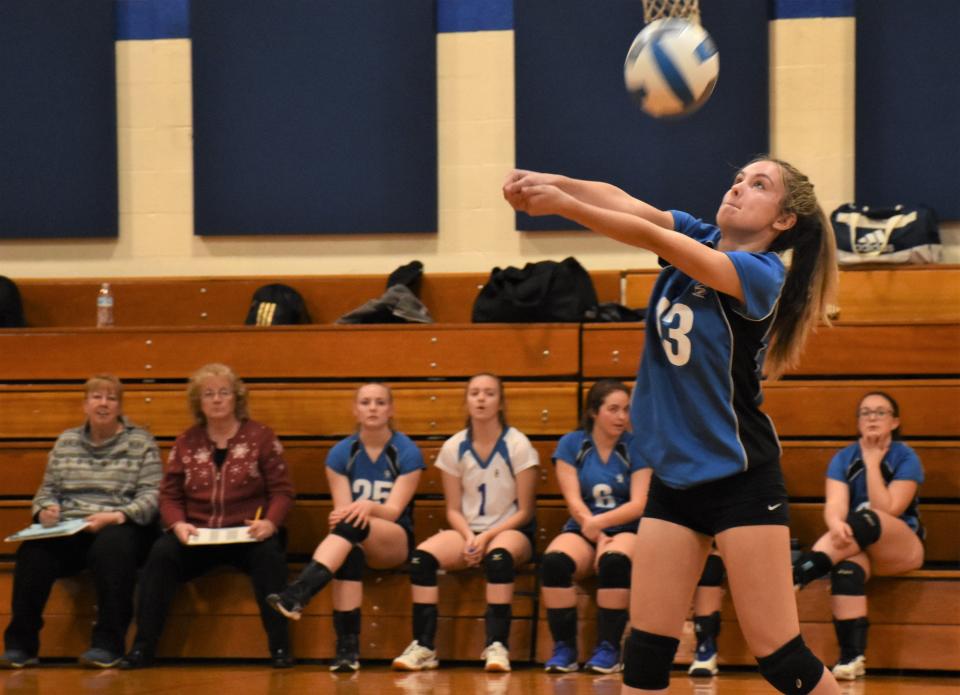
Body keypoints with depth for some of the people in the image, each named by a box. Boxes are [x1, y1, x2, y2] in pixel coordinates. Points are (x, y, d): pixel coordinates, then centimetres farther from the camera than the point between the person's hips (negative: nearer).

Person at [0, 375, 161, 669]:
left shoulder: (140, 442, 9)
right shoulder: (66, 441, 21)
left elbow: (151, 496, -1)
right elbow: (47, 489, 20)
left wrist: (115, 517, -18)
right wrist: (45, 510, -4)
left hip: (118, 527, -3)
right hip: (67, 531, 3)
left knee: (111, 547, -39)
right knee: (32, 553, -29)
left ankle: (107, 645, -33)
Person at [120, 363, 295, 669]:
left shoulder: (260, 436, 6)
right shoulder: (186, 443, 13)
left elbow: (282, 491, 2)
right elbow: (169, 495, 11)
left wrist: (270, 523, -17)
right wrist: (178, 524, -11)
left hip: (247, 536, -2)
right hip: (196, 536, 2)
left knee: (269, 553, -34)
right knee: (162, 552, -27)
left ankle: (280, 646, -27)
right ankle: (143, 647, -25)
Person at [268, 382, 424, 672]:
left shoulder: (407, 453, -5)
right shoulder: (340, 454, 1)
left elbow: (393, 510, -14)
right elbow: (343, 509, -5)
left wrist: (369, 507, -37)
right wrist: (343, 516, -31)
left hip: (396, 542, -2)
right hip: (356, 540, 2)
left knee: (353, 526, -37)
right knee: (350, 553, -38)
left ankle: (297, 594, -56)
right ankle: (347, 649, -45)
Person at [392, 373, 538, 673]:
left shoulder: (517, 445, -7)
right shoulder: (453, 447, 2)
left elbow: (524, 511, -6)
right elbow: (454, 510, 5)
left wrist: (486, 538, -18)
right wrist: (469, 537, -16)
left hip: (511, 531, -3)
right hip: (468, 531, 3)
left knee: (499, 556, -39)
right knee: (421, 556, -26)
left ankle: (497, 645, -35)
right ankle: (424, 646, -23)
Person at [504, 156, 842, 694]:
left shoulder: (759, 273, -15)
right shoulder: (697, 238, 4)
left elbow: (653, 240, -26)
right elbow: (623, 202, -12)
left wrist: (561, 204, -30)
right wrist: (554, 182, -29)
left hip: (740, 479, -7)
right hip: (673, 475, 7)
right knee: (646, 649, 4)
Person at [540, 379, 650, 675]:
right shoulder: (571, 444, 5)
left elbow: (639, 505, -7)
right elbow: (574, 501, -2)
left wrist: (600, 523, -23)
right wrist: (596, 536, -17)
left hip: (626, 530, -1)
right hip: (582, 530, 1)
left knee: (614, 561, -37)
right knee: (554, 562, -32)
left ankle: (608, 648, -25)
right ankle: (564, 647, -22)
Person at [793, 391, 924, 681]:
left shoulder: (905, 458, -4)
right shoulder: (843, 459, 3)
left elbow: (888, 511, -14)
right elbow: (835, 503, -14)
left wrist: (872, 464, -15)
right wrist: (836, 525, -37)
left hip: (903, 547, -2)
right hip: (859, 545, 2)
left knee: (865, 520, -37)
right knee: (847, 566, -36)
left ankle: (794, 576, -53)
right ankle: (852, 657, -42)